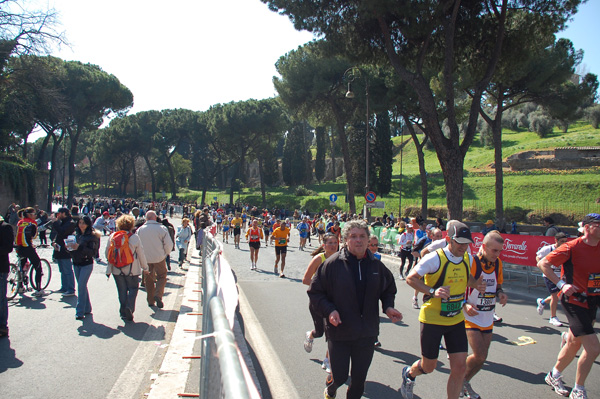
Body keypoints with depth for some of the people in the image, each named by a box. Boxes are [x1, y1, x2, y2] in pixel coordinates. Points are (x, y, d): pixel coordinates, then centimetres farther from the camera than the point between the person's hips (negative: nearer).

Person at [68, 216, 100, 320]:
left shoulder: (91, 236, -10)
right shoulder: (76, 234, 7)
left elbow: (93, 252, -18)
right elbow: (72, 248, 13)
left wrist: (79, 247, -28)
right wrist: (69, 247, -9)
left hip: (86, 264, -6)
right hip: (76, 263, 6)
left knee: (81, 286, -10)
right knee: (82, 286, 13)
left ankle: (80, 311, -5)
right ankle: (87, 308, 24)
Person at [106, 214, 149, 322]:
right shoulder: (135, 237, -9)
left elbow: (107, 253, 6)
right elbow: (141, 254, -5)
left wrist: (109, 269, 19)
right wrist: (145, 268, 7)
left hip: (117, 269, 3)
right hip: (131, 270, -3)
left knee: (122, 291, 12)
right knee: (133, 288, 11)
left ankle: (123, 312, 13)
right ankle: (129, 307, -10)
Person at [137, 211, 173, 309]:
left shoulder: (140, 230, -4)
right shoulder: (162, 228, -11)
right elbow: (169, 244, -9)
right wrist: (166, 253, 10)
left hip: (146, 259, 2)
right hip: (159, 258, -2)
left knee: (149, 279, 15)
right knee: (161, 276, 12)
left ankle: (150, 300, 19)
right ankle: (158, 295, -9)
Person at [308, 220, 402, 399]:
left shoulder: (376, 265, 1)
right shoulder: (333, 263, -11)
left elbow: (388, 289, 18)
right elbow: (315, 292, -6)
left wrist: (388, 306, -1)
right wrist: (329, 310, -20)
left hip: (367, 334, 3)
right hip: (339, 332, -3)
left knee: (359, 377, 13)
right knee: (340, 376, 6)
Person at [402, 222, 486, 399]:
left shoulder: (468, 258, 0)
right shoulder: (435, 258, -20)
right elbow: (410, 278, -16)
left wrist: (476, 284, -2)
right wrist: (432, 291, -29)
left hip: (456, 320, 5)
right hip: (432, 320, -5)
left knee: (460, 367, 0)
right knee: (428, 367, 9)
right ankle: (409, 374, 44)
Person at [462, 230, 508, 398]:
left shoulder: (497, 263, 2)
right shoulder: (471, 262, -18)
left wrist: (500, 293, -6)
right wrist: (465, 305, -27)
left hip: (488, 319, 6)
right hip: (471, 317, -6)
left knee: (481, 357, 9)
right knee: (480, 356, -12)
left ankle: (465, 382, 33)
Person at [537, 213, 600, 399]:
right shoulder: (572, 247, -16)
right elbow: (542, 263, -14)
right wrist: (561, 284, -20)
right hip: (574, 301, -7)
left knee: (574, 344, 18)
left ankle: (554, 376, 40)